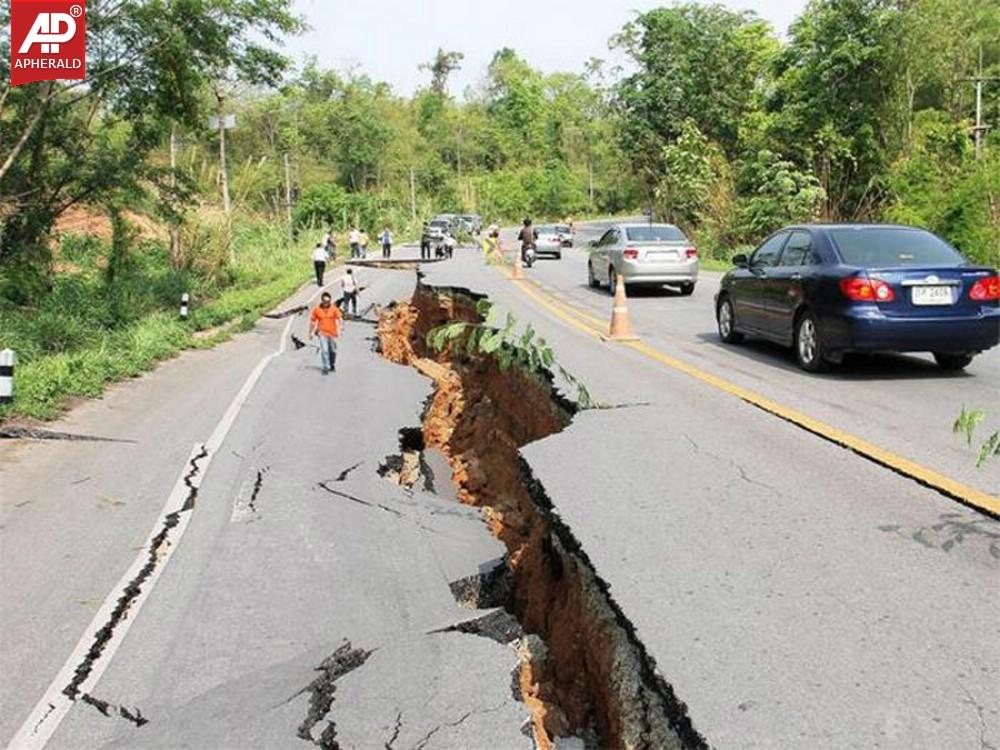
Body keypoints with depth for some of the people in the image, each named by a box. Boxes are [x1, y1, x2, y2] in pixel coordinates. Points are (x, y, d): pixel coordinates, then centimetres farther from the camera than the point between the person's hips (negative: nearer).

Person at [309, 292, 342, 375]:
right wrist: (311, 332, 5)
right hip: (322, 333, -2)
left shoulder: (334, 308, -6)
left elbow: (338, 319, -9)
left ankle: (332, 365, 36)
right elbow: (312, 321, 2)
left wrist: (338, 329, -22)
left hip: (332, 333, 2)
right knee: (324, 350, -14)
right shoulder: (316, 309, -7)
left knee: (333, 351, 13)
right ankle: (325, 368, -9)